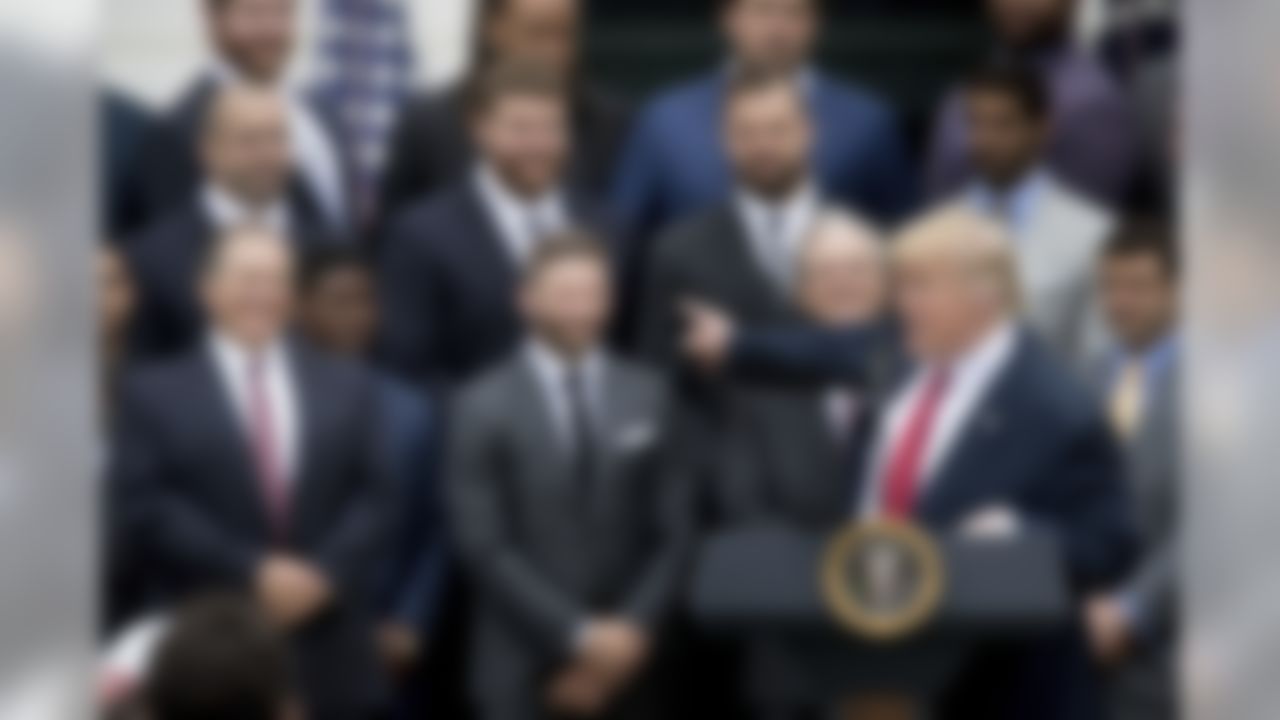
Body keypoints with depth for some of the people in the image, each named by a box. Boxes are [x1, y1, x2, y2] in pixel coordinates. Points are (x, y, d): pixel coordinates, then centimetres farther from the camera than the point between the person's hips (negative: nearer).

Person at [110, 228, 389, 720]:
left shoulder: (347, 387, 15)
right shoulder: (154, 392, 5)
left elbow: (371, 499, 8)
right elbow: (146, 506, -5)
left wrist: (324, 573, -11)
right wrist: (252, 572, -14)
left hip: (330, 661, 3)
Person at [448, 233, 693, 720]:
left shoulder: (648, 397, 9)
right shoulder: (484, 407, -1)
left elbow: (673, 536, 7)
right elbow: (483, 547, -7)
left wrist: (632, 631, -6)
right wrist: (576, 636, -11)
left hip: (628, 670, 3)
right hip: (524, 672, -3)